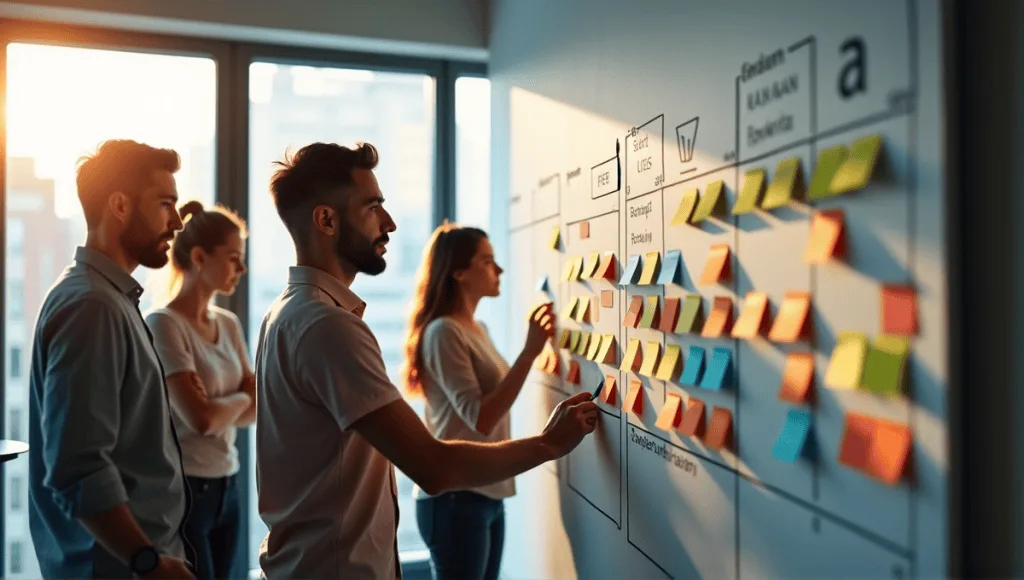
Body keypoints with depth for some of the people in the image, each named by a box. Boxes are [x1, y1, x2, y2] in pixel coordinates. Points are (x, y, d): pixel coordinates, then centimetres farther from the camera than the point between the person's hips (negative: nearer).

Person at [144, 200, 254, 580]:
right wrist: (239, 399, -4)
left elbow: (258, 409, 4)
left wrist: (219, 406, -13)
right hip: (181, 490, -7)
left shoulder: (228, 324, 8)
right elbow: (201, 418, -22)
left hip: (227, 488, 7)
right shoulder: (164, 325, -14)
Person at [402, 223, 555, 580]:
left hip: (487, 494, 9)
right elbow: (480, 418, -23)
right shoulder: (443, 332, -16)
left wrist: (539, 345, 11)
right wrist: (529, 352, -25)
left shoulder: (478, 329, 11)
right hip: (455, 498, -9)